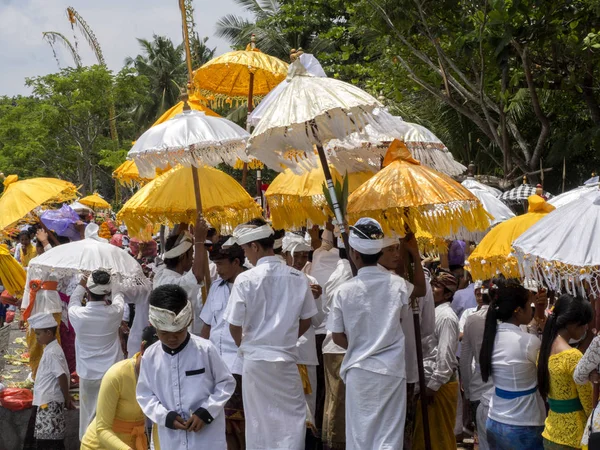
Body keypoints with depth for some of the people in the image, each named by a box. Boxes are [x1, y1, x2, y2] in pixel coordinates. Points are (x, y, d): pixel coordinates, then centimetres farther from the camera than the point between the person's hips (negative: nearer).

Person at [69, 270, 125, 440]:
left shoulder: (77, 315, -16)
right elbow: (118, 297, 9)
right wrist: (105, 287, 26)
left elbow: (73, 302, 10)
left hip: (88, 374, 0)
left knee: (89, 415, 14)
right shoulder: (115, 312, -16)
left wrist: (81, 285, 24)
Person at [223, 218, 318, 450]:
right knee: (293, 416, 11)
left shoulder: (245, 279, -12)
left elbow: (234, 326, -6)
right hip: (286, 358, 1)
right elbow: (306, 321, 6)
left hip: (256, 359, -1)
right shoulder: (298, 278, -3)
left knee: (259, 420, 10)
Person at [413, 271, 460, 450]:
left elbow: (445, 356, -19)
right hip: (429, 381, 9)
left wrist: (432, 386, -19)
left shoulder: (446, 317, -15)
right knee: (424, 434, 15)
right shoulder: (434, 312, 13)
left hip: (438, 385, -9)